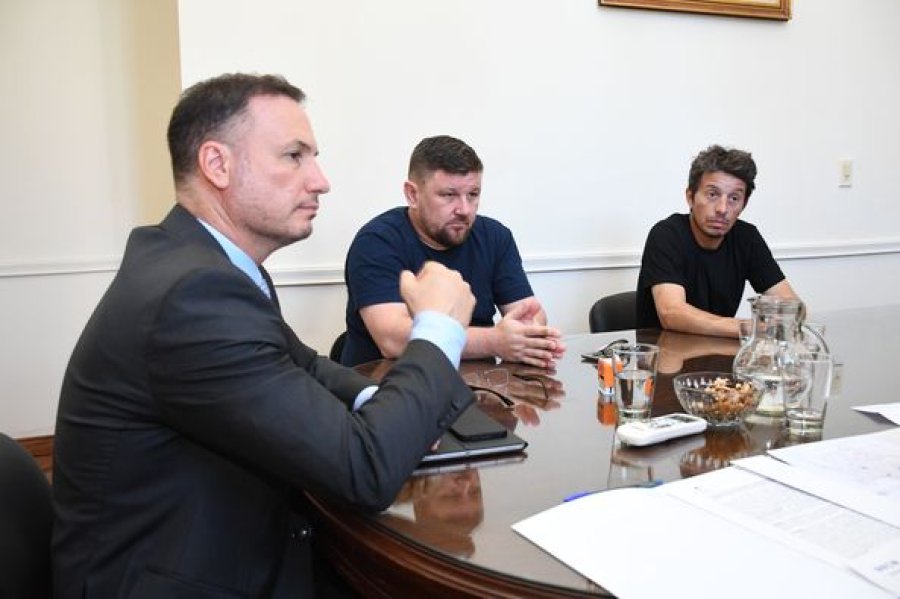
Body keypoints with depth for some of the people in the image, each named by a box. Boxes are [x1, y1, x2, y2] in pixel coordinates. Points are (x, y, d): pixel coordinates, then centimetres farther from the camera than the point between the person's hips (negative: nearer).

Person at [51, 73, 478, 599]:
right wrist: (439, 328, -13)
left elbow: (301, 363, 14)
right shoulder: (193, 293, -27)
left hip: (231, 551, 8)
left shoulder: (199, 259, 0)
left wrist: (378, 406, -7)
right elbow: (367, 471, -26)